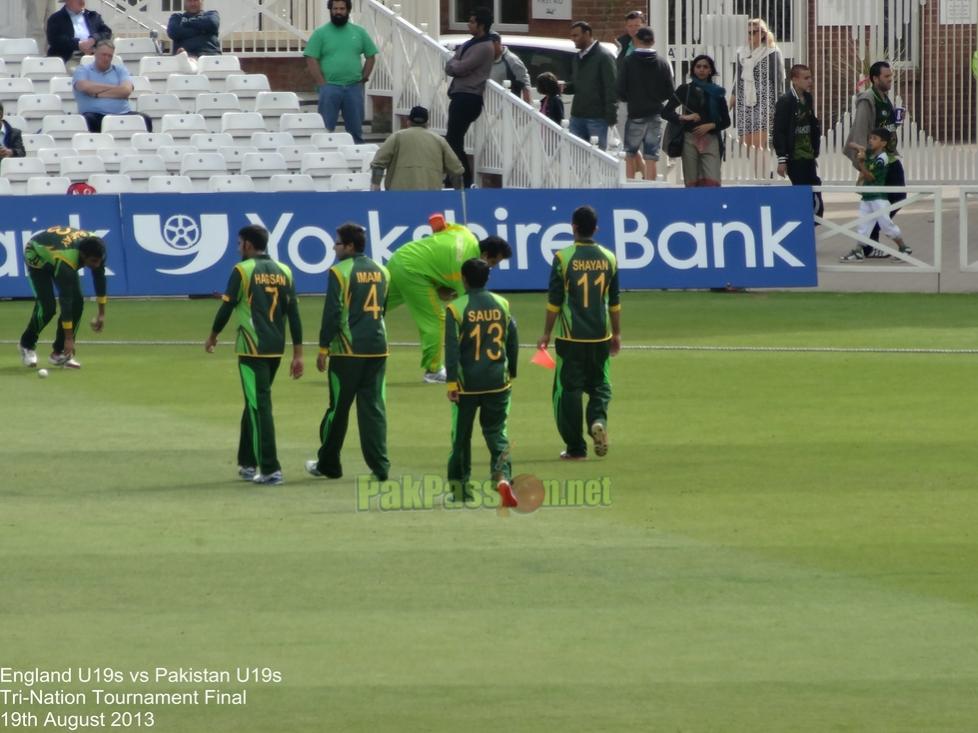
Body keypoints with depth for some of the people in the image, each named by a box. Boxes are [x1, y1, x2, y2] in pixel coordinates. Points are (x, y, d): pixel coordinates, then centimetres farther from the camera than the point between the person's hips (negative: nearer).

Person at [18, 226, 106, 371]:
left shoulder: (96, 251, -27)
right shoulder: (66, 261, -45)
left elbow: (99, 277, -8)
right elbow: (65, 300, -42)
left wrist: (101, 313, -7)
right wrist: (69, 338, -39)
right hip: (37, 255, -6)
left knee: (77, 301, -10)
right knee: (47, 306, -20)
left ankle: (59, 352, 1)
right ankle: (26, 345, 7)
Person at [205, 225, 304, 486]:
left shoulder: (243, 270, -7)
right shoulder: (284, 272, 8)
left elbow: (227, 307, -5)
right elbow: (294, 315, 5)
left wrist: (213, 336, 13)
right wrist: (297, 354, 7)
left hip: (252, 349, -6)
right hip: (276, 349, 6)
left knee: (260, 406, -5)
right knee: (255, 403, 20)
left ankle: (270, 469, -12)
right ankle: (248, 462, 26)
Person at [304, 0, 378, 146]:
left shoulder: (359, 32, 9)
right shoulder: (320, 33, 0)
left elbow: (370, 56, 15)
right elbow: (311, 60, -4)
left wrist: (364, 77, 4)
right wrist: (322, 83, -10)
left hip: (354, 88, 3)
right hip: (330, 88, -2)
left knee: (355, 129, 6)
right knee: (325, 129, -3)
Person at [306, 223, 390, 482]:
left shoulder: (340, 272, -9)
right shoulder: (381, 272, 10)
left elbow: (332, 312, -12)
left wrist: (323, 348, -7)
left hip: (347, 350, -5)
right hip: (378, 348, 5)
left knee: (338, 406, 6)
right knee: (374, 407, 4)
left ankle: (328, 463, 17)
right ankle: (380, 466, -3)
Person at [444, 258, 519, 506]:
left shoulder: (456, 309, -9)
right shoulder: (502, 305, 3)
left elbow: (452, 348, -13)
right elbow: (513, 341, 8)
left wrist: (452, 383, -11)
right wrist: (511, 372, 21)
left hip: (467, 383, -2)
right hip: (497, 382, 2)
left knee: (461, 436, 13)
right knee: (497, 434, 5)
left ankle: (459, 485, 22)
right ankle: (502, 476, -20)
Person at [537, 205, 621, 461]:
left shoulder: (563, 258, -8)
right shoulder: (608, 258, 2)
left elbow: (554, 301, -6)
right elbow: (614, 302, 9)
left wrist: (546, 334, 3)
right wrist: (616, 334, 19)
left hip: (571, 337, -3)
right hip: (600, 335, 3)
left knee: (569, 389, 4)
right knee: (599, 385, 15)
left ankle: (575, 447, 4)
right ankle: (598, 420, -14)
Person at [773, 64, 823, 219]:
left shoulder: (807, 99, 11)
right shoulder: (785, 101, -10)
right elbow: (779, 132, -12)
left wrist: (814, 153, 16)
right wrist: (782, 159, -14)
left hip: (808, 157, 7)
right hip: (794, 158, -7)